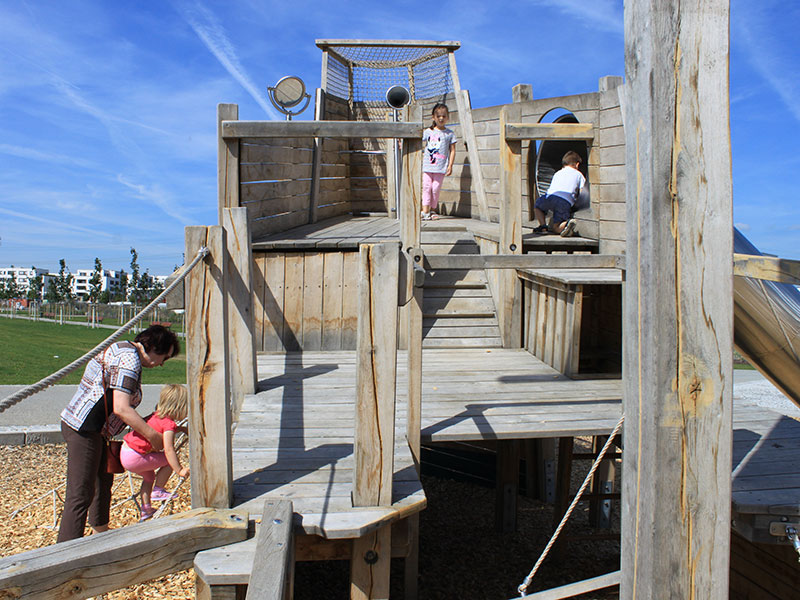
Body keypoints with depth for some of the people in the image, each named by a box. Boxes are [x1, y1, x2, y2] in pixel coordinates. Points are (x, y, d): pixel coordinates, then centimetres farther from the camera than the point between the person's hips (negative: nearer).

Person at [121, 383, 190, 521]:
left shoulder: (158, 415, 10)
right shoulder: (169, 424, -18)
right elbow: (169, 450, -26)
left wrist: (181, 429, 30)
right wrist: (180, 470, -24)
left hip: (125, 451, 10)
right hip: (134, 458, -10)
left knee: (149, 474, 30)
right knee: (170, 460, -8)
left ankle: (146, 509, 35)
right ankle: (157, 491, 5)